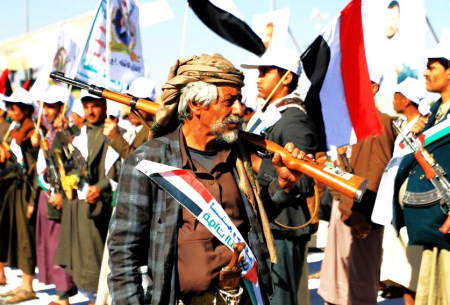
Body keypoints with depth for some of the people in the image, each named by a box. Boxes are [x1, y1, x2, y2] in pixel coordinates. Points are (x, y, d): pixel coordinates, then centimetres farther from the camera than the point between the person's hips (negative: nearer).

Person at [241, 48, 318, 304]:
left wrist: (258, 166, -22)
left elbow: (303, 183, -23)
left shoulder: (295, 120, -14)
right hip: (262, 226, 10)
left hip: (282, 229, -10)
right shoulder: (265, 116, 16)